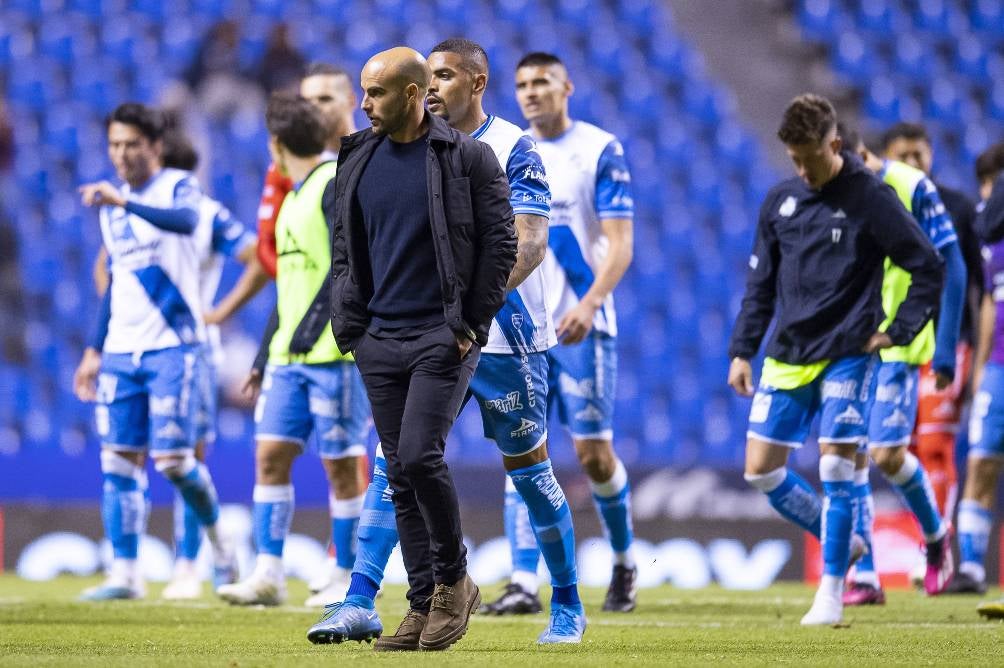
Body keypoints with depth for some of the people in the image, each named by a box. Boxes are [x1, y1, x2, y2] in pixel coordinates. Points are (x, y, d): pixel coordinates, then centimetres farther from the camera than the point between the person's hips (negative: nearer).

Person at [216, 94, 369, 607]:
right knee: (270, 454, 1)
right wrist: (265, 356, 24)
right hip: (290, 355, 9)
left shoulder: (337, 185, -10)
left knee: (340, 464, -2)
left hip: (334, 354, -9)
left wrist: (311, 328, -21)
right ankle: (268, 574, 0)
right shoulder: (295, 197, 19)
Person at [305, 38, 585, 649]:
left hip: (504, 339, -5)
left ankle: (568, 609, 18)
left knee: (530, 471, 4)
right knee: (395, 460, -6)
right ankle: (360, 604, -10)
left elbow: (530, 243, -17)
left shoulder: (512, 149, -7)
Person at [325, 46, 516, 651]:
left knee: (419, 456, -18)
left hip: (444, 336, -5)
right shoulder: (356, 162, 10)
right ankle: (425, 603, 11)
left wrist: (472, 326, -8)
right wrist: (349, 328, 7)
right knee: (401, 475, 5)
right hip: (380, 341, 6)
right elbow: (344, 251, 16)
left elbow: (500, 244, -5)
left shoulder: (468, 159, -5)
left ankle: (454, 579, 1)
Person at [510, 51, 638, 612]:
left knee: (593, 451, -2)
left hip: (581, 325, -4)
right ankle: (524, 580, -6)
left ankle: (625, 561, 20)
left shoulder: (601, 150, -3)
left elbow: (620, 245, -10)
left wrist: (588, 304, -23)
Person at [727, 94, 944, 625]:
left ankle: (831, 593, -2)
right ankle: (841, 542, 23)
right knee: (761, 470, 1)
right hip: (787, 356, 5)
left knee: (835, 467, -12)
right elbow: (760, 283, 15)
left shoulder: (871, 198, -8)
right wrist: (742, 350, 10)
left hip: (847, 355, -5)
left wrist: (898, 331, -8)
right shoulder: (780, 201, 7)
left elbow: (928, 268, -5)